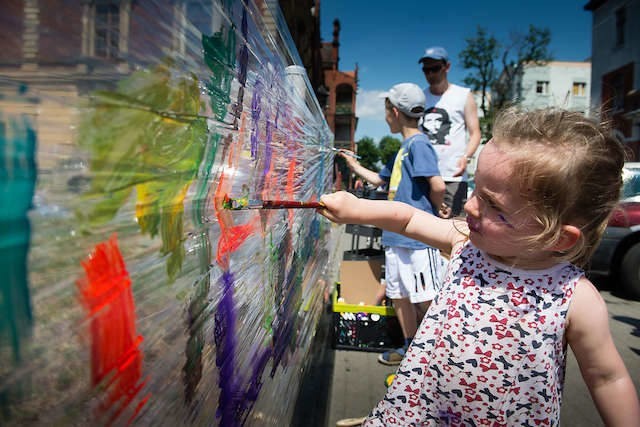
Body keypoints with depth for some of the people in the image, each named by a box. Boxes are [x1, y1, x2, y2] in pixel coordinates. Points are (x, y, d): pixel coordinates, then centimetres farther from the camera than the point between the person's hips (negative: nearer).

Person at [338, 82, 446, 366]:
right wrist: (354, 165, 28)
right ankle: (410, 347, 31)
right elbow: (378, 179, 29)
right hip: (396, 235, 10)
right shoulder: (403, 149, 16)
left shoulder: (418, 144, -13)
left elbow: (438, 185, -24)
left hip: (418, 238, -10)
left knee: (426, 299, 1)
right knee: (398, 294, 16)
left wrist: (431, 211, -7)